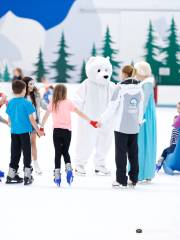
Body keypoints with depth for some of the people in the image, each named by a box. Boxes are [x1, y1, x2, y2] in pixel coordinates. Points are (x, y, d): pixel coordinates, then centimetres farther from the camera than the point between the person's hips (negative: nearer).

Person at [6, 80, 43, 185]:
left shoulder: (10, 103, 2)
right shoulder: (27, 103, -12)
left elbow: (9, 118, 9)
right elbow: (31, 119, -10)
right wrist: (38, 130, -1)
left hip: (14, 132, 5)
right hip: (25, 131, -5)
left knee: (15, 153, 13)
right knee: (27, 153, 3)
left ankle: (11, 175, 16)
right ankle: (27, 176, 3)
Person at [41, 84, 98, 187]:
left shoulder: (52, 104, 2)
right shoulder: (68, 103, -1)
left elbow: (45, 117, 1)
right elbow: (80, 113, -5)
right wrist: (91, 121, -5)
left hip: (56, 131, 0)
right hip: (67, 131, 0)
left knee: (58, 153, 6)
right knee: (65, 151, 16)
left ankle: (57, 174, 1)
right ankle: (68, 168, -6)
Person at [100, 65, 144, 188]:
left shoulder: (121, 88, -12)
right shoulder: (139, 88, 3)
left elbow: (112, 107, -11)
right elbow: (141, 107, 11)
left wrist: (103, 121, -1)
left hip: (121, 127, -5)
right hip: (134, 127, 5)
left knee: (121, 153, 1)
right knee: (133, 153, 12)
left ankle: (121, 180, 2)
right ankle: (134, 179, 16)